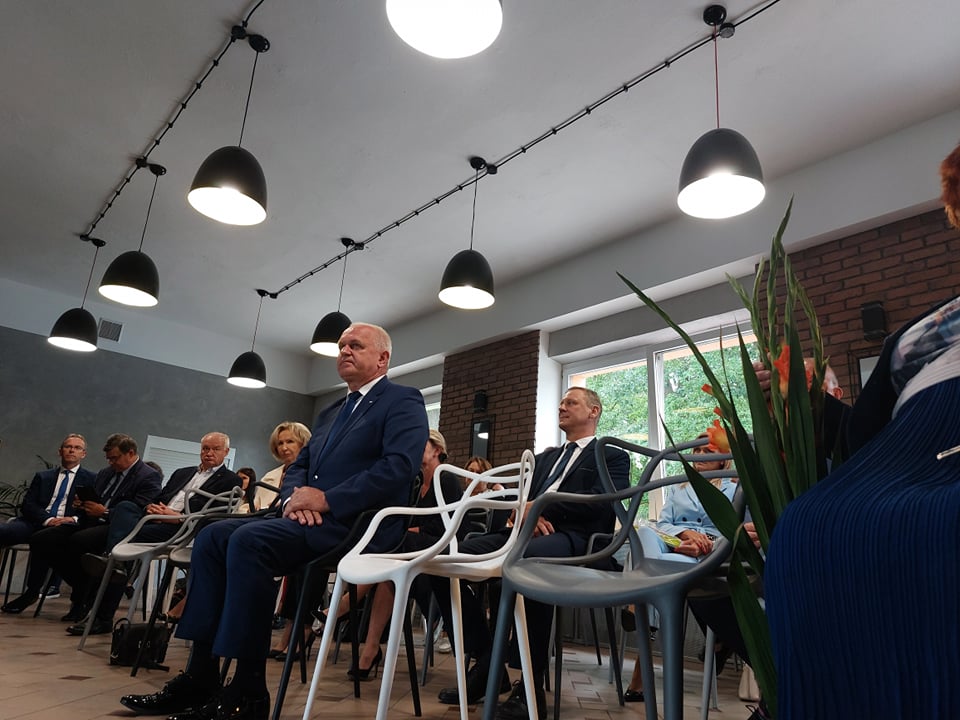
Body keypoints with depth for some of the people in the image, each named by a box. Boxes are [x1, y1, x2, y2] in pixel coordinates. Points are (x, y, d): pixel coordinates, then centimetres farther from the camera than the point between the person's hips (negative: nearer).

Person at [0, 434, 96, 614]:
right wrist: (47, 519, -11)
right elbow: (27, 504, 9)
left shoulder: (91, 479, 14)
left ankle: (32, 592, -20)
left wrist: (74, 519, -17)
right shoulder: (42, 476, 23)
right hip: (36, 523, 3)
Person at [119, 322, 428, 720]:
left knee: (249, 539, -27)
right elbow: (297, 467, 22)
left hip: (358, 523, -8)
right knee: (213, 536, -6)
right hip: (312, 518, 9)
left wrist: (326, 499, -18)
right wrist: (294, 497, -3)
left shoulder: (403, 401, -3)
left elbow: (399, 467, -18)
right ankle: (200, 675, -4)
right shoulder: (330, 413, 24)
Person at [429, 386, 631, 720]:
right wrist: (528, 515, -7)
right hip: (527, 532, 7)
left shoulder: (613, 457, 12)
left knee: (527, 558, -42)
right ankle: (486, 661, -5)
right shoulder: (545, 457, 31)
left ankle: (532, 684, -26)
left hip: (573, 537, -6)